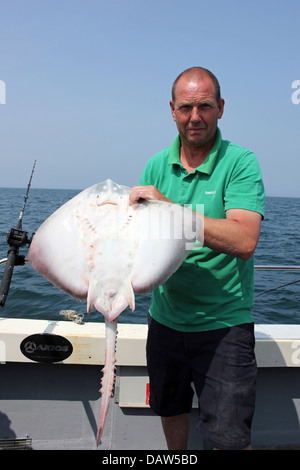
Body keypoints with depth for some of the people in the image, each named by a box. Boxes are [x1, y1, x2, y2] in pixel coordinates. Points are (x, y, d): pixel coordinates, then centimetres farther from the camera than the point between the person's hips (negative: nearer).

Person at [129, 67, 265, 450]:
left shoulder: (240, 163, -13)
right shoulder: (157, 165, 1)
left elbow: (243, 241, -27)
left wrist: (168, 207, -29)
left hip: (223, 324, -5)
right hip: (166, 316, 5)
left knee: (228, 436, -1)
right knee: (170, 408, 25)